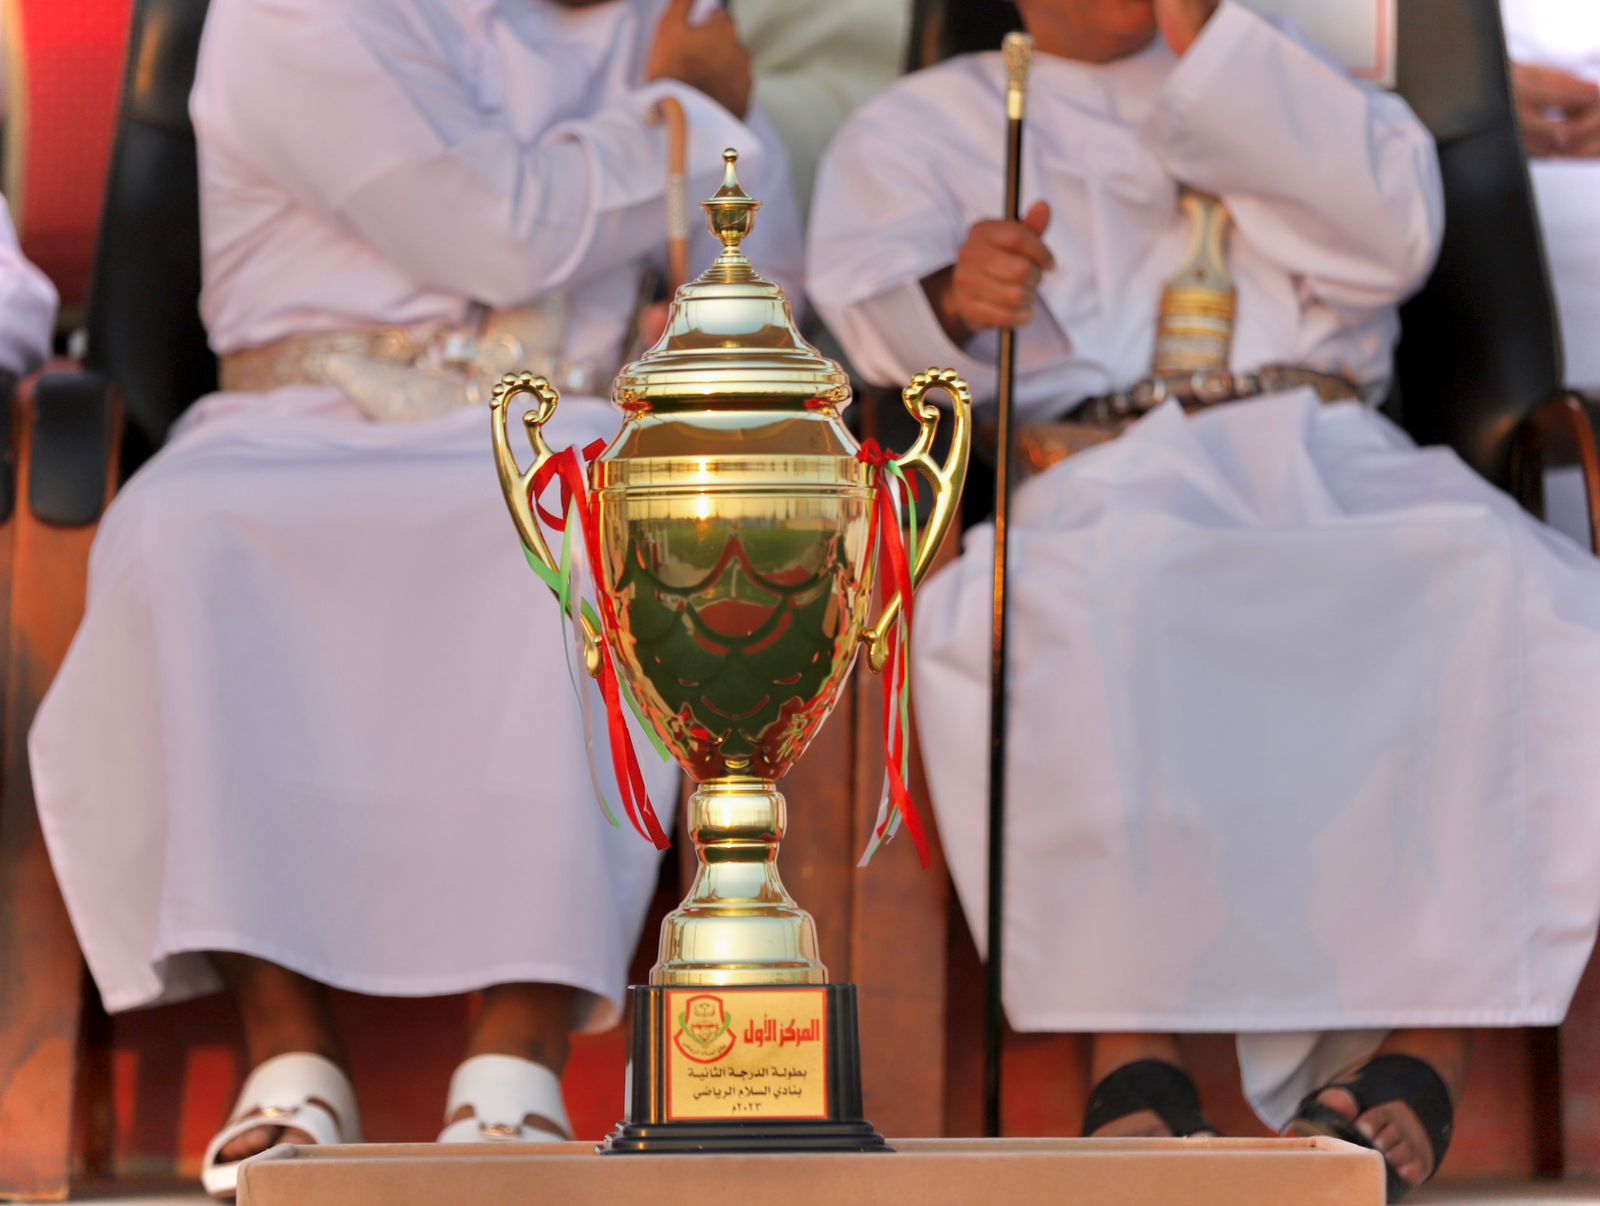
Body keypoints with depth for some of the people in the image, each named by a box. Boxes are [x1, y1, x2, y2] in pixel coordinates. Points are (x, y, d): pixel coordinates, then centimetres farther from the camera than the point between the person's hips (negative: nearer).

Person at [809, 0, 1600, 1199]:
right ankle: (1133, 1058, -41)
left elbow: (1392, 235, 6)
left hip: (1334, 464, 2)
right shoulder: (923, 125, 23)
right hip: (1098, 474, -2)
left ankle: (1427, 1047, -38)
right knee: (1101, 601, -39)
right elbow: (869, 282, 3)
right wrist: (954, 295, -21)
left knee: (1490, 585, -33)